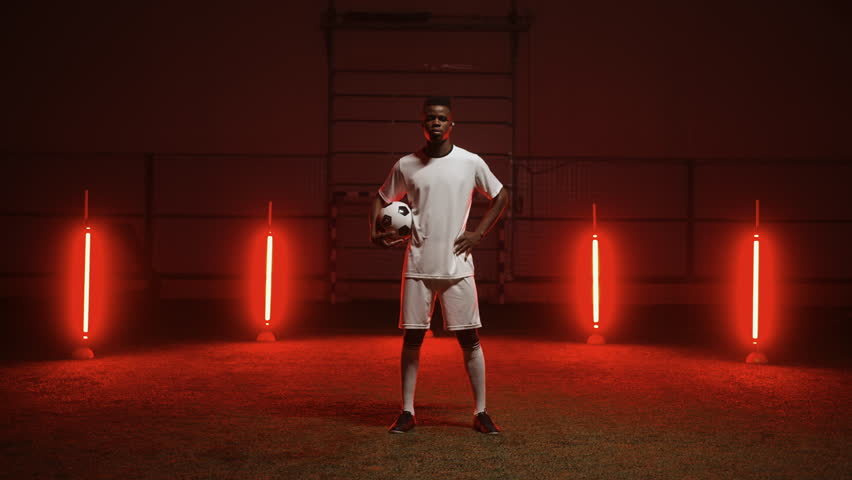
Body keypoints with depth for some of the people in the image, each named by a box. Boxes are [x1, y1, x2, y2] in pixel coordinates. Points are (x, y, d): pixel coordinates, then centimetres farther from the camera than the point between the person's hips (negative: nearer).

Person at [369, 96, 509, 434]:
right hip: (418, 266, 1)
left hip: (457, 266, -1)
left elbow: (501, 196, 13)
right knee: (412, 337, 4)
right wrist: (375, 231, -2)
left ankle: (480, 412, 9)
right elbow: (382, 200, 16)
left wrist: (479, 233, 2)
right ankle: (407, 412, 13)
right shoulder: (406, 165, 4)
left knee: (469, 338, 1)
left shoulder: (471, 162, 1)